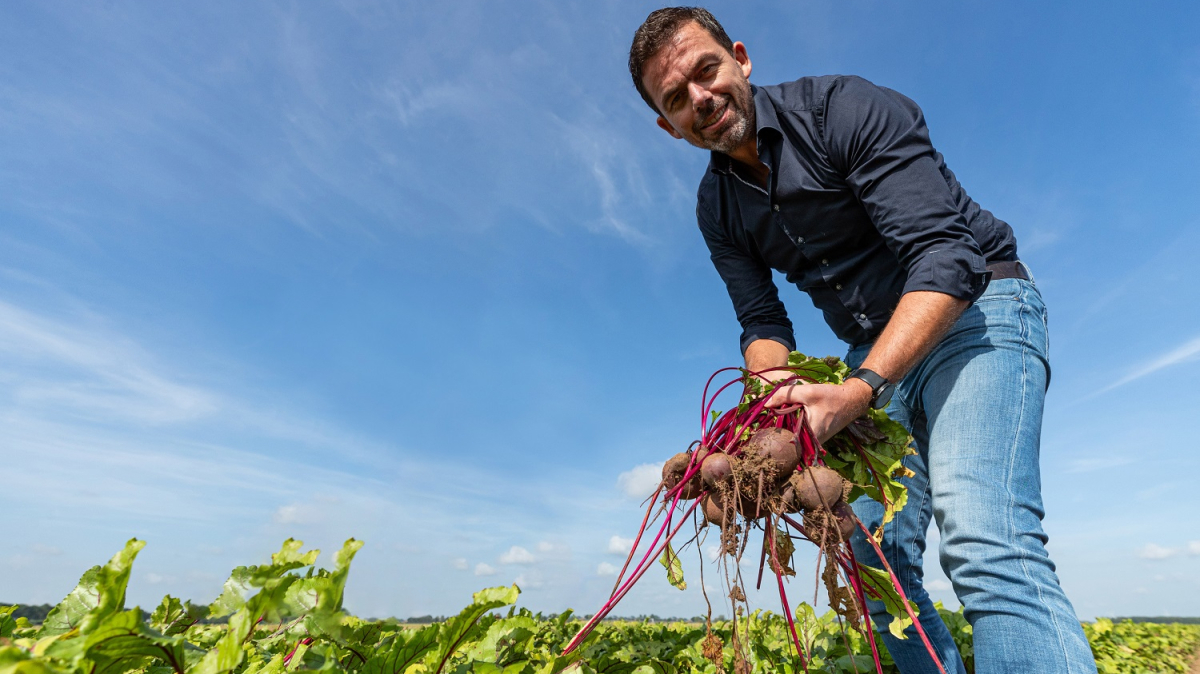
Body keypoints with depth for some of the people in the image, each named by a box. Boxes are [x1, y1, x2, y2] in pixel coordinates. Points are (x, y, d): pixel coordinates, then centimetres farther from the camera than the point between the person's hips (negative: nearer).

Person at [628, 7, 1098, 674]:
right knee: (874, 555, 2)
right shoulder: (717, 207, 3)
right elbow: (762, 322, 0)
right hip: (876, 354, 6)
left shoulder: (847, 108, -17)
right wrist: (781, 391, -23)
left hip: (976, 311, -6)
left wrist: (859, 389, -38)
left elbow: (947, 259, -25)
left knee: (983, 543, -25)